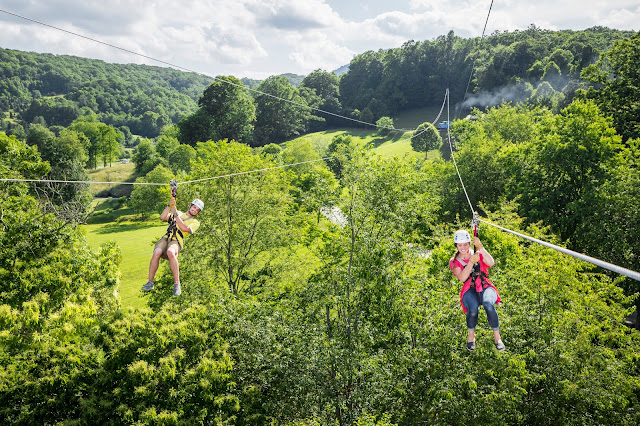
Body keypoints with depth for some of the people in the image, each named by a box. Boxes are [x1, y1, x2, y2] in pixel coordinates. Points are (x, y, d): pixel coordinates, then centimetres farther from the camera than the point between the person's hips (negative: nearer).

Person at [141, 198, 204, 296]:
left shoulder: (195, 222, 15)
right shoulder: (178, 213, 27)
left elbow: (185, 228, -6)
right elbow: (163, 217, 13)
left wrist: (176, 214, -7)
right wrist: (169, 205, 3)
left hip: (177, 242, -3)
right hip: (165, 238, 3)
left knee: (170, 252, -39)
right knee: (156, 253, -31)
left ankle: (177, 283, -32)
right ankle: (150, 282, -18)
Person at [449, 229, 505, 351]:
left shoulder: (478, 254, 9)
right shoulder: (454, 262, 7)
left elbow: (491, 263, -12)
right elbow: (462, 277, -11)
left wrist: (480, 247, -15)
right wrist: (471, 261, -17)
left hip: (485, 287, 1)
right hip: (469, 291, 0)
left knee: (488, 304, -35)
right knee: (473, 308, -34)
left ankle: (497, 337, -17)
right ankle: (471, 336, -6)